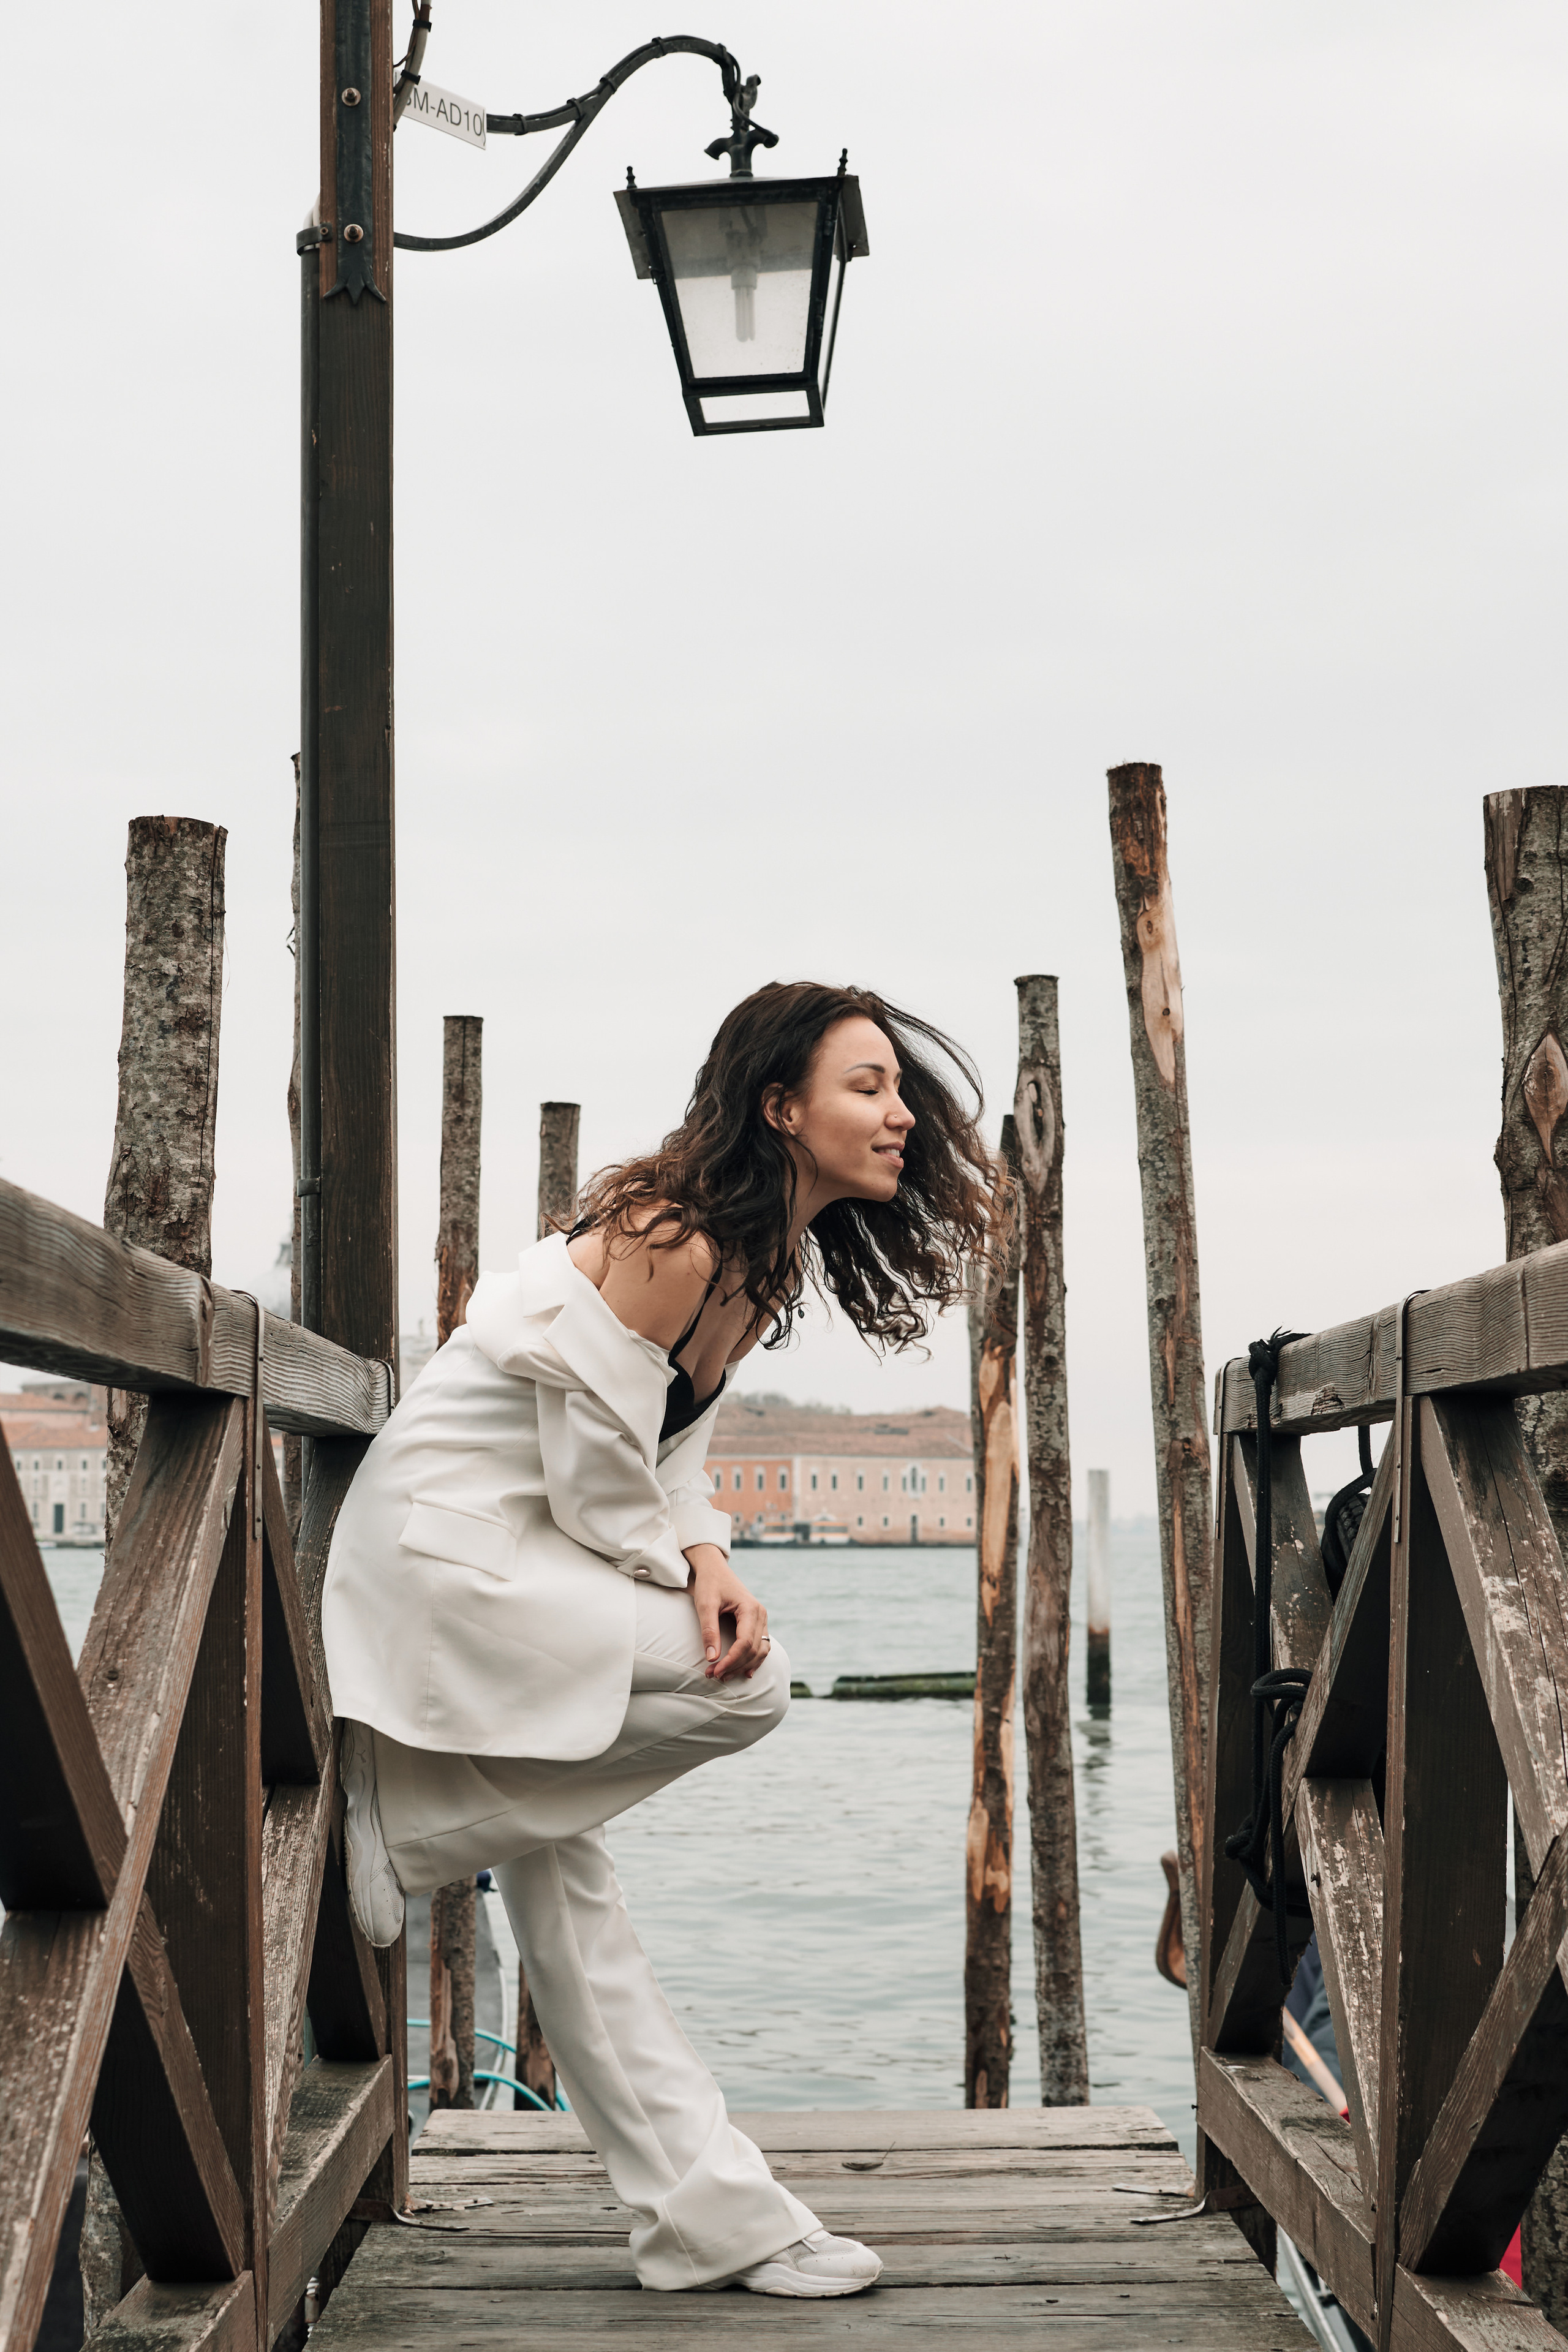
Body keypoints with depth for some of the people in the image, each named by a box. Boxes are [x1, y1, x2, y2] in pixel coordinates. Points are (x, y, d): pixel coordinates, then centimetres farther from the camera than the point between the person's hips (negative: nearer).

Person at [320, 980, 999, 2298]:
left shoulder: (766, 1260, 9)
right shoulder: (676, 1237, -21)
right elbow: (595, 1450, -18)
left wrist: (704, 1559, -8)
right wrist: (680, 1566, -4)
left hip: (528, 1552, 10)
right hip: (449, 1543, -10)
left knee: (559, 1872, 9)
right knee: (751, 1683, -17)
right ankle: (399, 1816, -7)